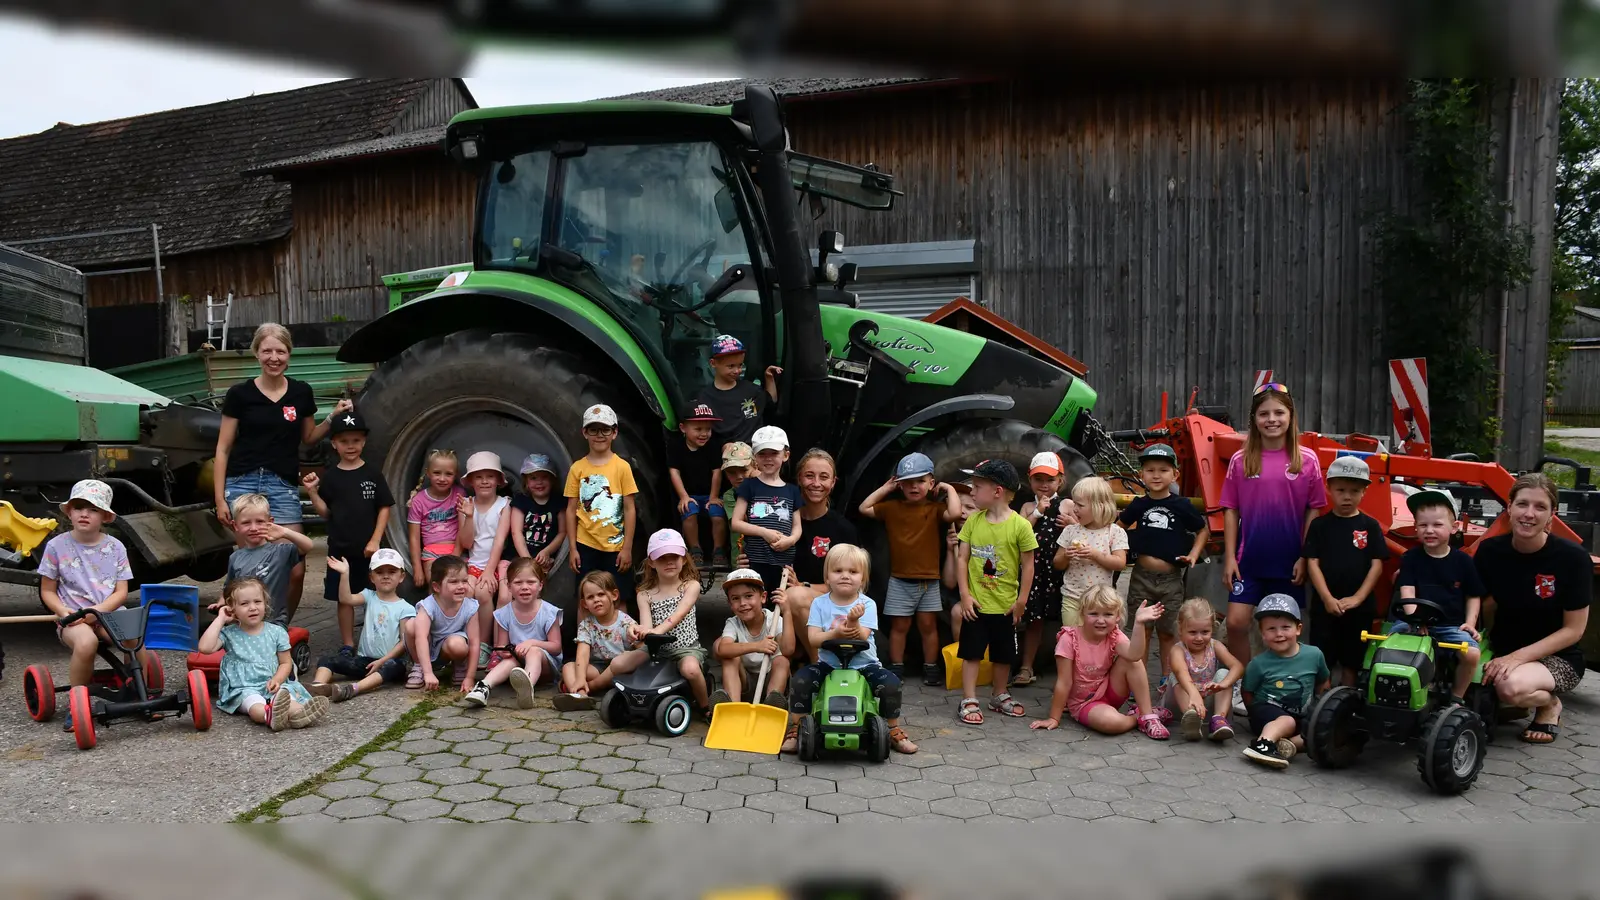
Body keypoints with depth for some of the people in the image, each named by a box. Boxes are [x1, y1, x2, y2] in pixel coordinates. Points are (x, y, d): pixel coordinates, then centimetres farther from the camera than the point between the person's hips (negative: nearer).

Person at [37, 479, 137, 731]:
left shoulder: (115, 547, 4)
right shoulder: (57, 545, 2)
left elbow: (121, 592, 2)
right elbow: (47, 590, 8)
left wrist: (96, 610, -15)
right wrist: (63, 611, -12)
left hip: (109, 613, 1)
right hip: (73, 619, -1)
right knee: (86, 642, -37)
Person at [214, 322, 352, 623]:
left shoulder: (301, 393, 8)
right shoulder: (240, 394, 1)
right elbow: (223, 449, 5)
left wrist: (333, 417, 4)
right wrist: (220, 499, 0)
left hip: (284, 486, 1)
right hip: (243, 484, -1)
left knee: (295, 569, -6)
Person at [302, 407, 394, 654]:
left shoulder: (372, 474, -1)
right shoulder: (330, 476, 3)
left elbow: (384, 508, -1)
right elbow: (325, 512, 6)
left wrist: (375, 540, -8)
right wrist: (313, 492, -10)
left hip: (369, 548, -2)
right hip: (340, 548, 2)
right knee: (344, 597, 9)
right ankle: (347, 644, 18)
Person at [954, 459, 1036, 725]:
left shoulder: (1019, 525, -12)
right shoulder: (973, 521, -3)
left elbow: (1028, 565, -6)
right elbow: (962, 559, 0)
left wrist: (1021, 600, -5)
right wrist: (965, 594, -6)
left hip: (1006, 605, -1)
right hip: (976, 603, 1)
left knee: (1003, 653, 15)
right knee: (971, 652, 4)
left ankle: (1000, 696, 32)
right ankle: (969, 701, 11)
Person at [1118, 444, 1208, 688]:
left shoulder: (1182, 506, -3)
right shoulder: (1138, 505, 2)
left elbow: (1203, 531, 9)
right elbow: (1119, 526, 18)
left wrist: (1193, 556, -3)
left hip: (1171, 578, -1)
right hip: (1142, 576, 1)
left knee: (1167, 632, 10)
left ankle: (1167, 680, 23)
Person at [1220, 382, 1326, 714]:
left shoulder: (1307, 460, -2)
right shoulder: (1241, 461, 0)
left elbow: (1314, 510, 1)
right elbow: (1231, 510, 3)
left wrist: (1304, 557, -4)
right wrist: (1229, 557, -2)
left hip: (1288, 562, 0)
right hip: (1250, 560, 0)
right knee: (1236, 622, -7)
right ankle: (1242, 687, 11)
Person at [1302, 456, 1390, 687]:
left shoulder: (1370, 526, 2)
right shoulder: (1320, 525, -1)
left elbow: (1376, 565, -1)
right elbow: (1312, 563, -4)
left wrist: (1358, 598, -11)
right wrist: (1327, 598, -14)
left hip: (1360, 606, 1)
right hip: (1324, 604, -1)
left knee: (1352, 660, 11)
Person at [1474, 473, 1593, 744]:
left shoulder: (1573, 557, -17)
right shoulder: (1490, 550, -7)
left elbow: (1573, 630, -13)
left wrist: (1518, 657, -23)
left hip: (1557, 658, -4)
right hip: (1502, 651, 4)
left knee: (1512, 686, -35)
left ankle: (1550, 704, 1)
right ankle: (1506, 704, 8)